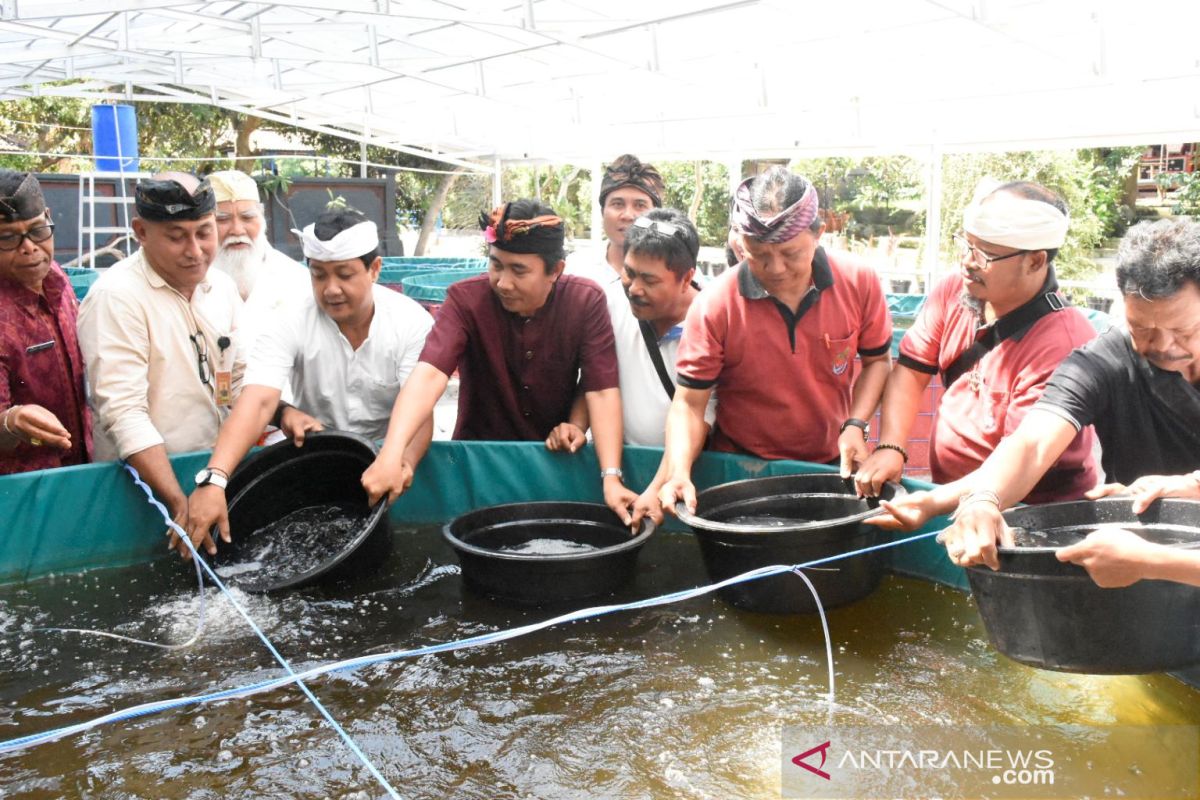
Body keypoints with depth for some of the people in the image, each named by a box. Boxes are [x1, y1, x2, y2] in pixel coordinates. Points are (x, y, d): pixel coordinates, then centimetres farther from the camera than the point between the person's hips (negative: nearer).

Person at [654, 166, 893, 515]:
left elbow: (877, 360, 6)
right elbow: (688, 403, -13)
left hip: (833, 464, 2)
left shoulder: (859, 282, -9)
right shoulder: (714, 306, -17)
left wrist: (855, 425, -10)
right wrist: (678, 473, -29)